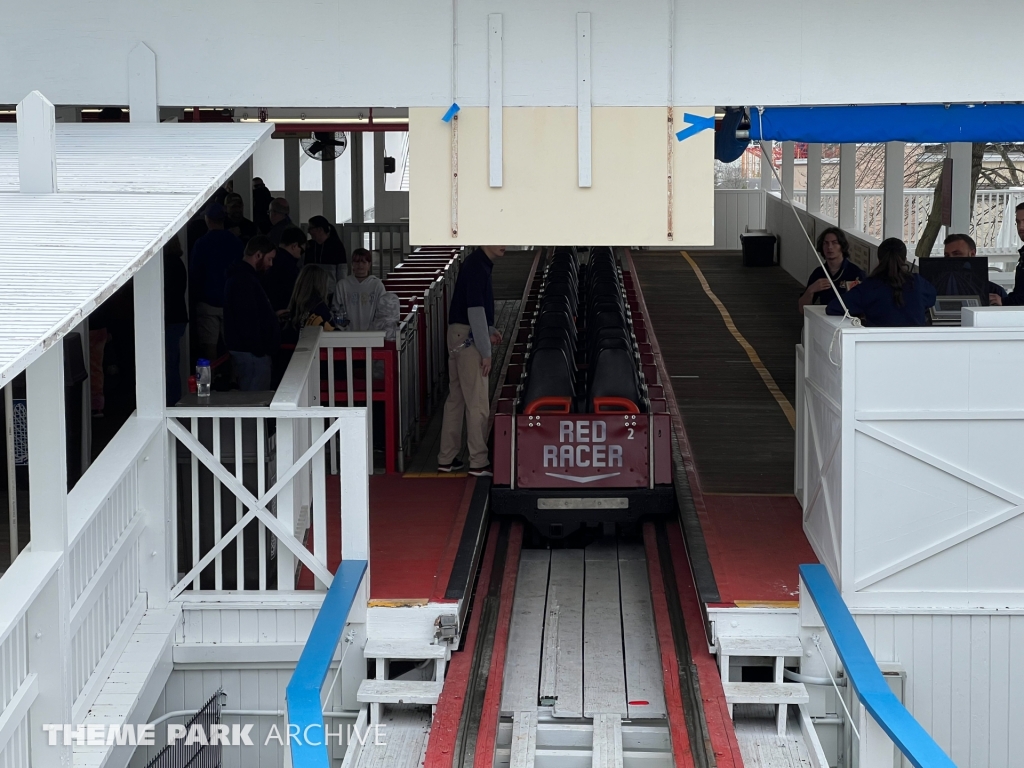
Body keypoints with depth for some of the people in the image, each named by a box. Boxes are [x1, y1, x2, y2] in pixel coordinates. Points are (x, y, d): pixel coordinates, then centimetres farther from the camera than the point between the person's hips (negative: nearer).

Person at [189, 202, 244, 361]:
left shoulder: (202, 243, -9)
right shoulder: (236, 243, -1)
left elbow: (194, 274, -5)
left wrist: (194, 297, 7)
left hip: (207, 302, -3)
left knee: (209, 345, -1)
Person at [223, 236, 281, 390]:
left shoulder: (240, 276, 17)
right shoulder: (245, 280, -18)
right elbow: (247, 319, -23)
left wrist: (272, 315, 22)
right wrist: (259, 349, -21)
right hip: (253, 353, -11)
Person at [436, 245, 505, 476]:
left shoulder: (480, 264, 13)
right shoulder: (477, 267, -18)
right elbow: (475, 311, -21)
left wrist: (489, 330, 12)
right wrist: (486, 353, -18)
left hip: (459, 337, 10)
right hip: (468, 339, -10)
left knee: (456, 398, 13)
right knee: (477, 403, -4)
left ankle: (447, 458, 18)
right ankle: (478, 462, 1)